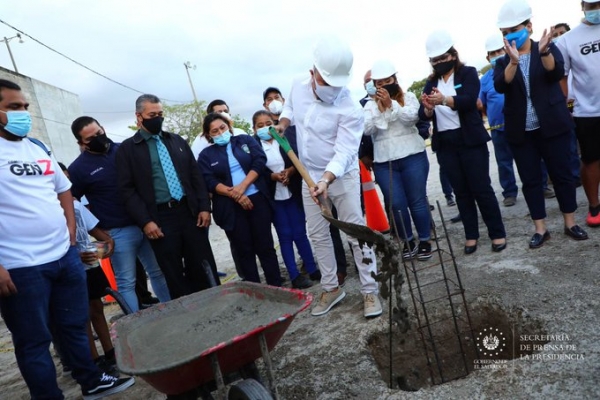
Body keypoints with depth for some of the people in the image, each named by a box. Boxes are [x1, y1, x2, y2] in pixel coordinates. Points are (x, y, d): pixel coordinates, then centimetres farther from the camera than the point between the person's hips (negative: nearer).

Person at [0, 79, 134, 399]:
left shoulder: (39, 149, 11)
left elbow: (64, 190, 21)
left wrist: (70, 234, 9)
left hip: (66, 256, 6)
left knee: (75, 325, 18)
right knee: (33, 340, 9)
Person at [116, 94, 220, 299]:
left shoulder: (177, 141, 14)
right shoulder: (127, 148, 2)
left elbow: (196, 175, 12)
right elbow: (127, 190, -4)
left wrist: (204, 207, 2)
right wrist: (145, 221, -12)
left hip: (189, 212, 3)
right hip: (159, 218, -3)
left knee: (204, 268, 8)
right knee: (174, 276, 5)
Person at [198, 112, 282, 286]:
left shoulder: (245, 140, 10)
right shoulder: (206, 155, 7)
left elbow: (260, 160, -4)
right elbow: (210, 182, -5)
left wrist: (243, 186, -15)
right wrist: (234, 195, -18)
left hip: (257, 199, 0)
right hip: (231, 207, 0)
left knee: (265, 246, 4)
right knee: (244, 250, 7)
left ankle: (276, 287, 13)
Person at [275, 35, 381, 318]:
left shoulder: (350, 111, -24)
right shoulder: (298, 87, -5)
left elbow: (343, 153, -30)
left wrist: (326, 180, -45)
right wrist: (282, 123, -2)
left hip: (342, 176, -5)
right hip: (310, 176, 6)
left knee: (356, 233, -3)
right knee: (317, 235, 11)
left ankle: (370, 291, 10)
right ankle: (331, 289, 25)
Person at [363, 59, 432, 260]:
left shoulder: (408, 97, 5)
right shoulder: (370, 105, 8)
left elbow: (412, 117, -13)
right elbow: (367, 129, -6)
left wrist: (391, 104, -21)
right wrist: (379, 108, -16)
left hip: (412, 157, -1)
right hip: (384, 163, 1)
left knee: (417, 201, 2)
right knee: (396, 204, 0)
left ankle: (425, 240, 17)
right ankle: (408, 241, 19)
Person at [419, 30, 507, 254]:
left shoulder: (468, 73, 0)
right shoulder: (431, 82, 10)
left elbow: (469, 100, -19)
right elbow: (423, 115, -1)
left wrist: (444, 100, -37)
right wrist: (428, 108, -25)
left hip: (471, 140, -3)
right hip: (445, 144, 3)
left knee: (481, 188, 0)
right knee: (461, 191, 8)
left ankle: (498, 234, 11)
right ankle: (471, 236, 16)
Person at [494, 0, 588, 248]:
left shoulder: (549, 49, 3)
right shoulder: (503, 62, 5)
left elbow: (557, 72, -17)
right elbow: (500, 86, -15)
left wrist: (544, 52, -35)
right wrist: (513, 61, -31)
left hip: (552, 126, -1)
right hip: (521, 132, 1)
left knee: (561, 174, 5)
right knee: (530, 180, 4)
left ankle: (570, 224, 19)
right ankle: (540, 229, 14)